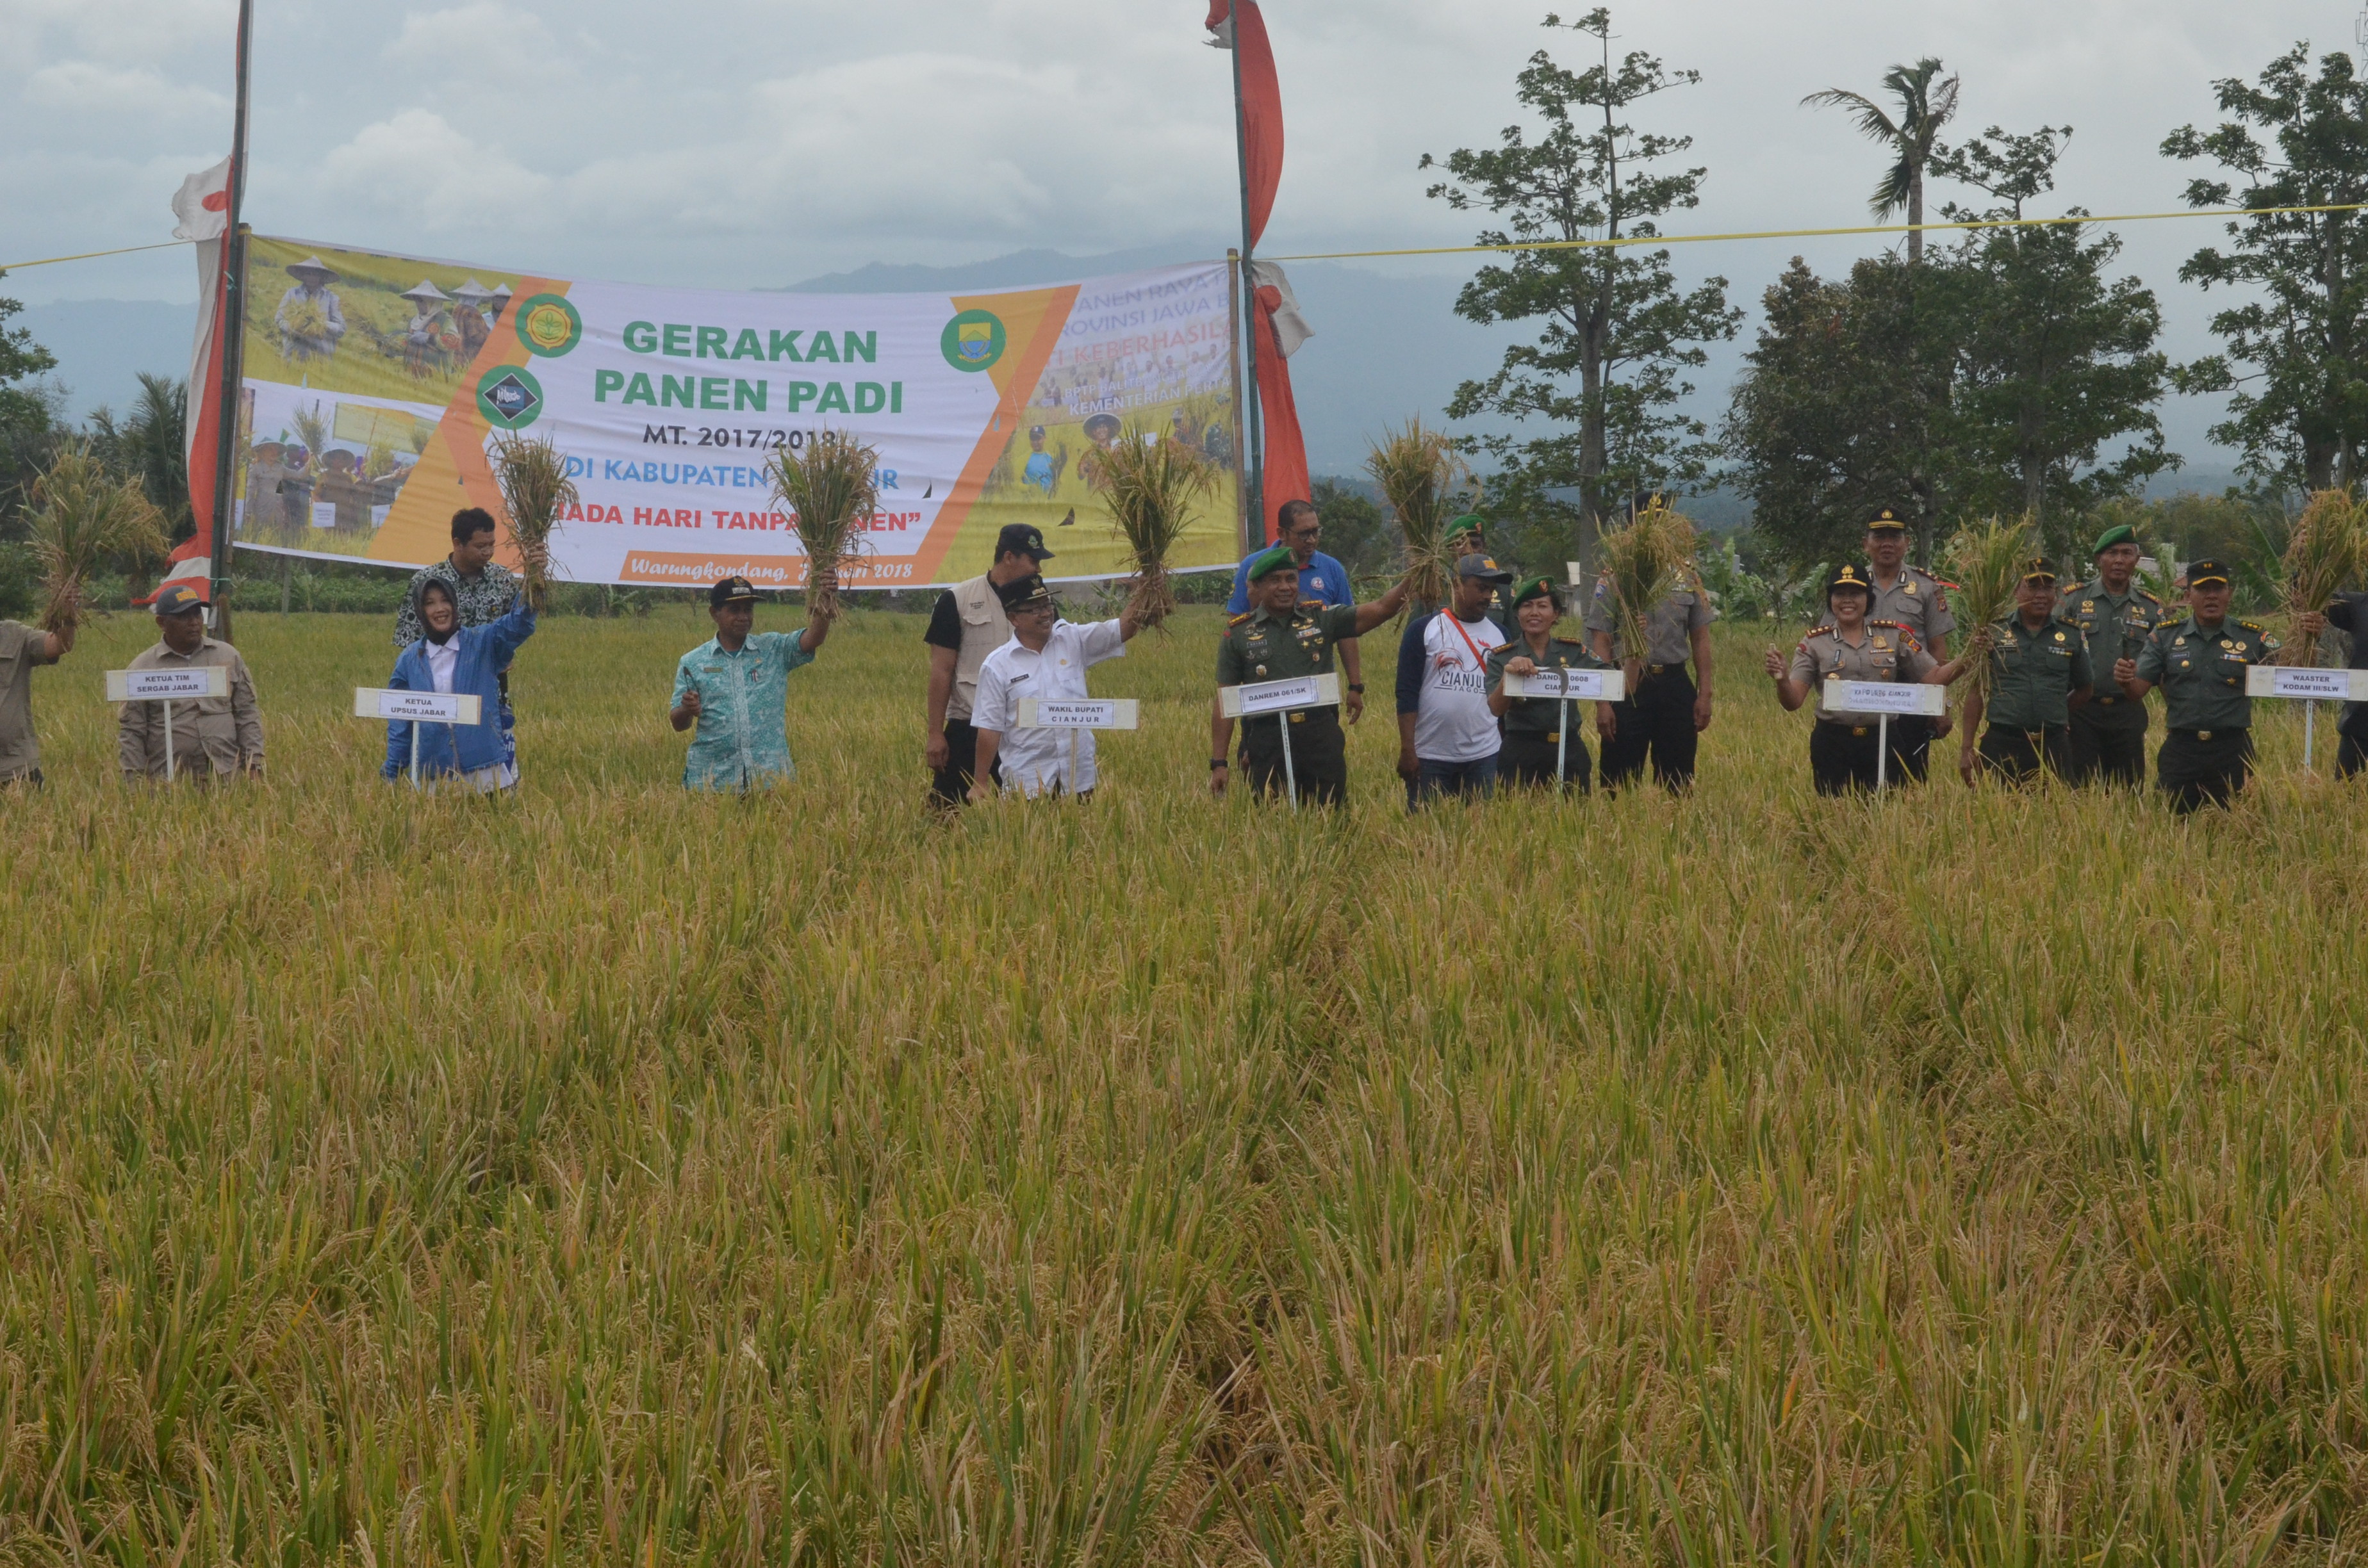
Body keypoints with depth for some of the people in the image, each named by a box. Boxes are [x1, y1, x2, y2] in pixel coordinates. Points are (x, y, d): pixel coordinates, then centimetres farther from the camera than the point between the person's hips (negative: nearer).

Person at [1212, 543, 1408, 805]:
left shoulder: (1321, 619, 8)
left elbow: (1379, 609, 1)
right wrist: (1218, 763, 2)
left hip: (1321, 735, 1)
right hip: (1268, 741, -1)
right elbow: (1224, 701, 6)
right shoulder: (1238, 633, 6)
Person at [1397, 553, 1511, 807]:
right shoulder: (1423, 629, 0)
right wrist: (1407, 751, -11)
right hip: (1429, 757, -3)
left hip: (1484, 757, 3)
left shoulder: (1499, 634, 10)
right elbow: (1407, 694, -4)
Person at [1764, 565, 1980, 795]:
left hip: (1882, 741, 1)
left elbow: (1934, 678, 4)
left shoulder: (1894, 636, 6)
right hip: (1832, 744, -1)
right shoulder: (1814, 643, 3)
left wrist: (1966, 659, -12)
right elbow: (1793, 701, -4)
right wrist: (1782, 680, -26)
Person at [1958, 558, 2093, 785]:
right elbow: (1976, 692, 4)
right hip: (2001, 744, -1)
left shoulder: (2072, 637, 8)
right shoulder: (1994, 634, 4)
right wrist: (1967, 749, 0)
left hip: (2053, 748, 1)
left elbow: (2084, 690, 19)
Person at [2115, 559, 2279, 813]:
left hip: (2232, 753, -1)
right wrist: (2125, 680, -20)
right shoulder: (2165, 636, 8)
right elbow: (2137, 692, 4)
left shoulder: (2253, 638, 6)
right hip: (2180, 751, 1)